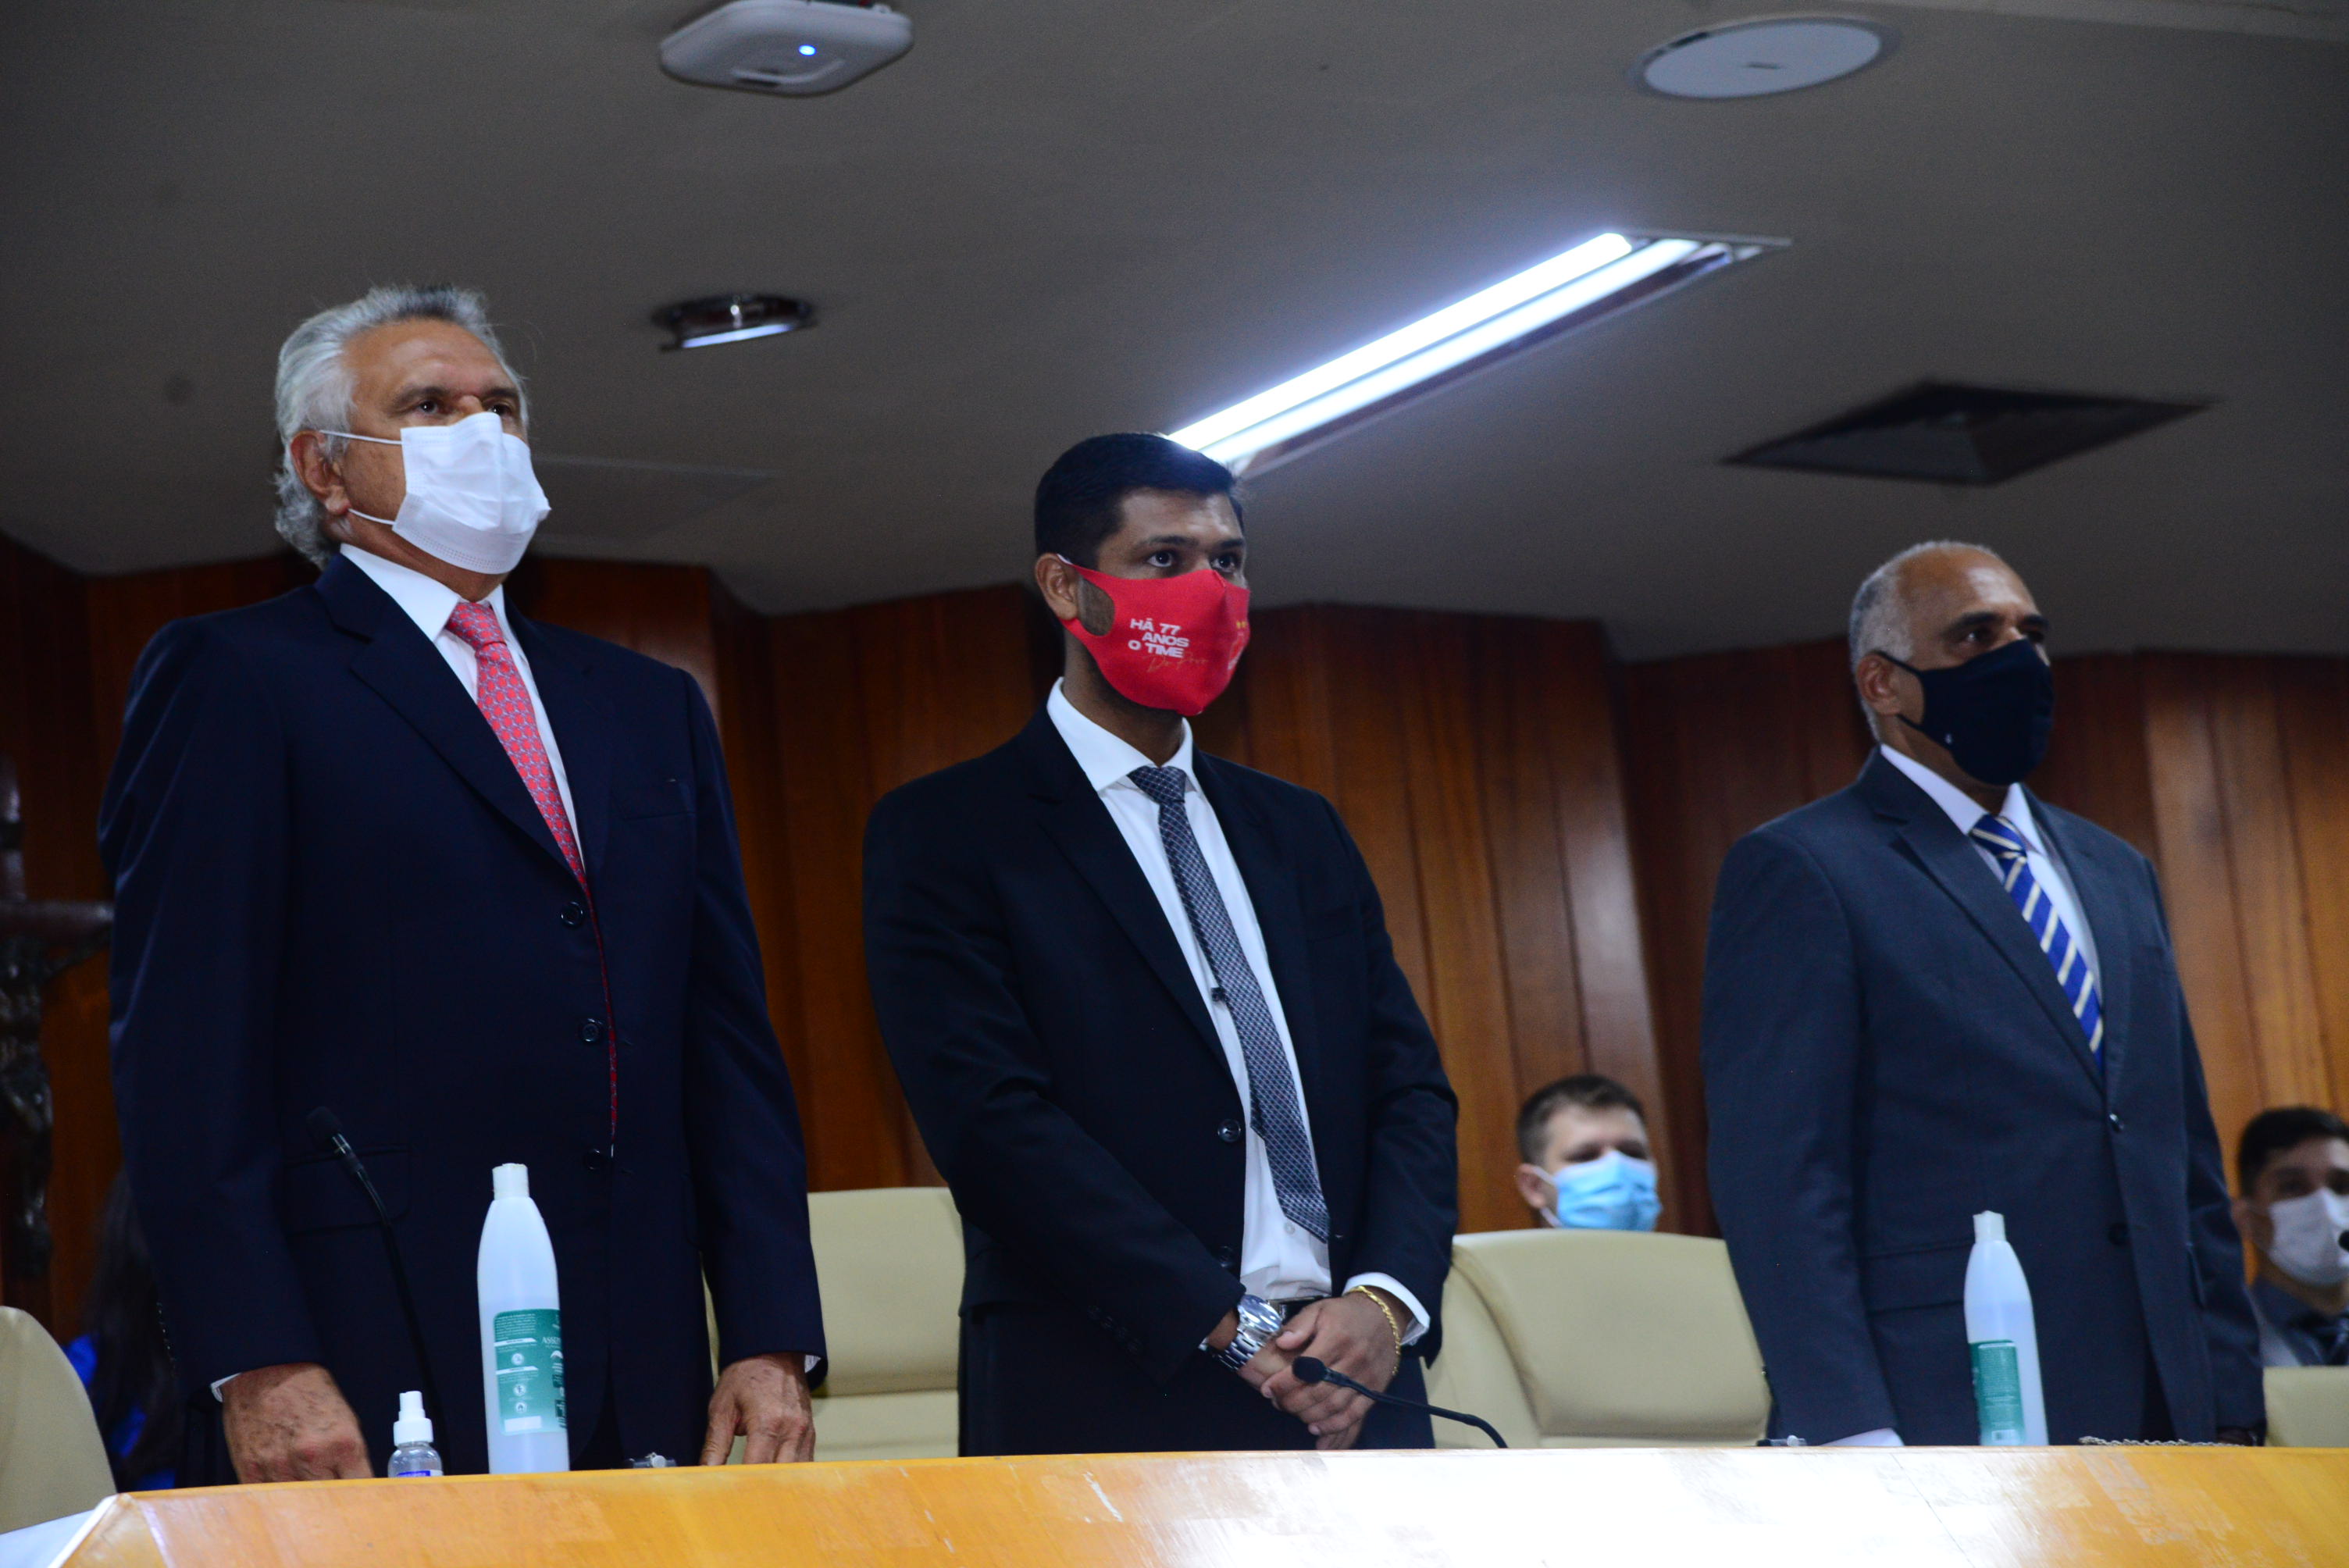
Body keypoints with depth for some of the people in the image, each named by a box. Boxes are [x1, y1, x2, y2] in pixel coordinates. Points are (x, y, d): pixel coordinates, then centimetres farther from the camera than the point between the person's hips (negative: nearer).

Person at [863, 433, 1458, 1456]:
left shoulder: (1300, 832, 20)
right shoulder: (945, 836, 2)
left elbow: (1410, 1082, 14)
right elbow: (993, 1118, -9)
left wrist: (1386, 1297, -6)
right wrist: (1229, 1328, -15)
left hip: (1352, 1403, 5)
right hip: (1112, 1421, -5)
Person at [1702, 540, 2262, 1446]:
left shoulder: (2115, 874, 23)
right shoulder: (1800, 872, -1)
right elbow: (1776, 1183, -9)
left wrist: (2230, 1405, 14)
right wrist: (1851, 1439, -17)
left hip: (2157, 1416, 7)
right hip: (1947, 1428, -6)